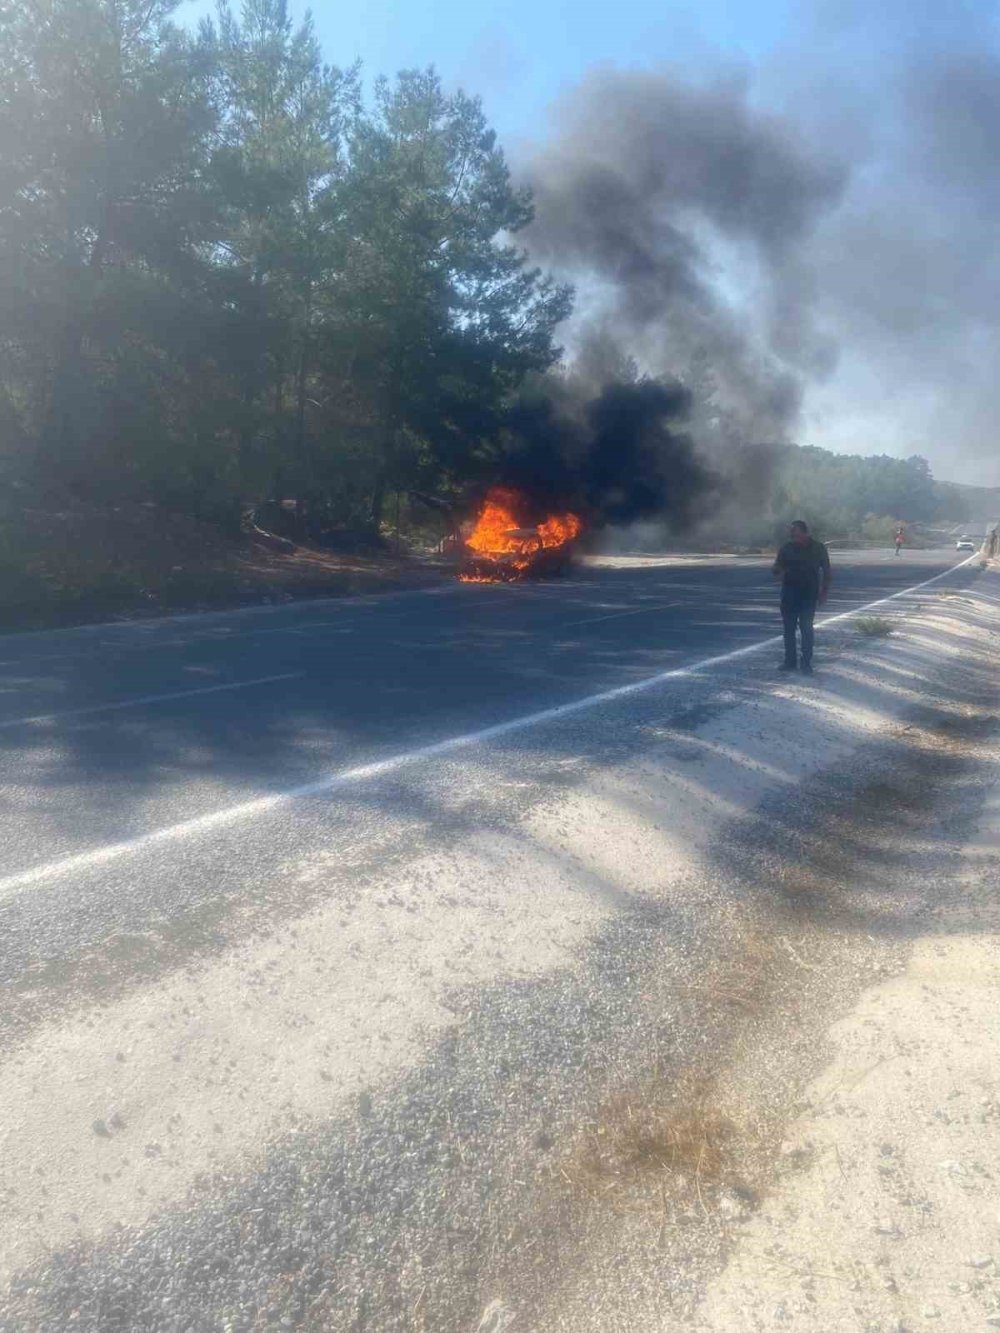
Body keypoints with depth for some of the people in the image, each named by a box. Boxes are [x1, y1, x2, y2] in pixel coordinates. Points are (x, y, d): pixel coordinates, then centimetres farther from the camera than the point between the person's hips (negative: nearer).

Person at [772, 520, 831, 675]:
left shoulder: (818, 548, -2)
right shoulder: (787, 547, 0)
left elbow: (826, 571, 6)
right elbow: (777, 567, 9)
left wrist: (824, 592, 2)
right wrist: (780, 573, -15)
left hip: (809, 593, -2)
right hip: (789, 592, 2)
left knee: (806, 628, -5)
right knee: (789, 628, 5)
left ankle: (806, 663, 1)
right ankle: (789, 661, 14)